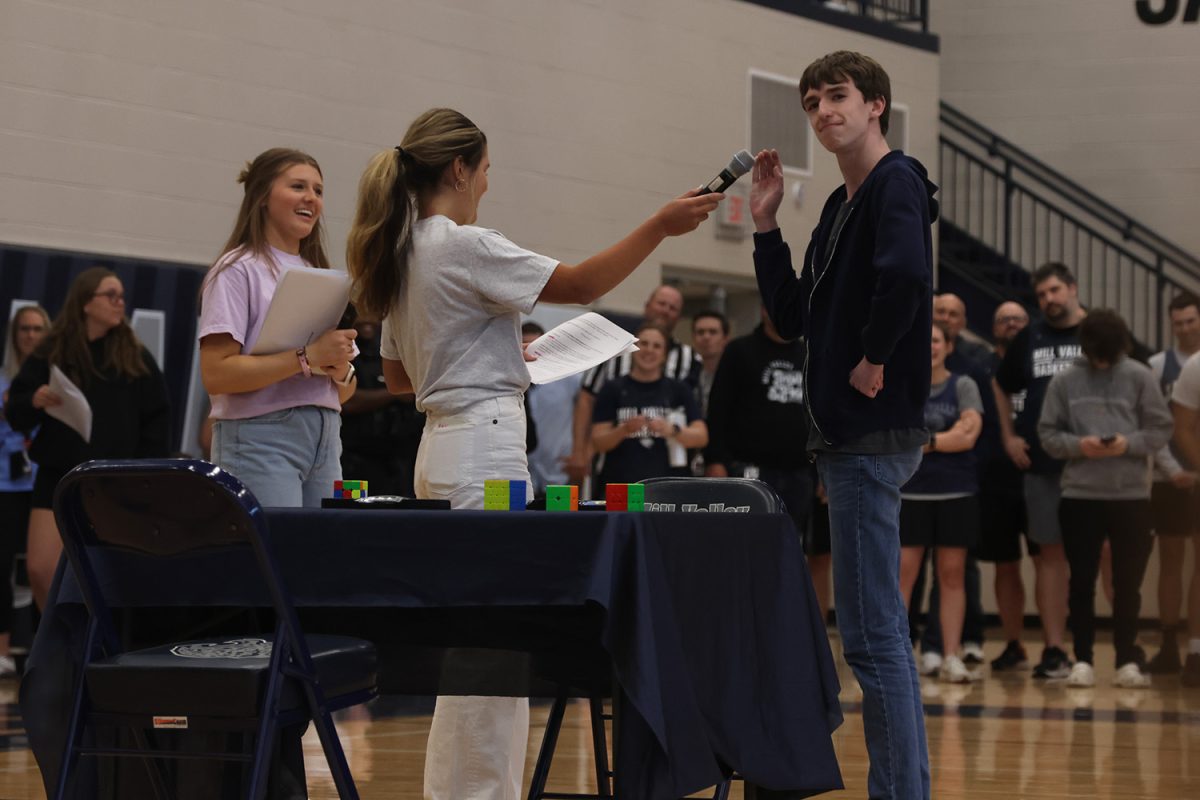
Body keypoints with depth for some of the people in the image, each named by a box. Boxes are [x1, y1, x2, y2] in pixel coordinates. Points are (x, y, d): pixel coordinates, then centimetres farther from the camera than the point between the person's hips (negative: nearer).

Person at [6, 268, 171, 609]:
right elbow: (14, 413, 2)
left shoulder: (135, 357, 2)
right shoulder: (50, 353, 1)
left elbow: (157, 417, 4)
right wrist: (35, 401, -20)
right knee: (40, 570, -8)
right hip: (58, 476, 1)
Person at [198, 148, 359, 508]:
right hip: (260, 438, -7)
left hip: (325, 438, 7)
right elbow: (216, 374, -15)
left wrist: (341, 370, -2)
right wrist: (307, 357, -17)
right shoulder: (239, 270, -3)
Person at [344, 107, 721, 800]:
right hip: (484, 446, -10)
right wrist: (661, 226, -10)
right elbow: (578, 284, -13)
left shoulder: (400, 255, 15)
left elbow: (398, 375, 22)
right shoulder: (464, 247, -12)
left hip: (445, 447, 10)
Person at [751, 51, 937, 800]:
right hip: (847, 431, 10)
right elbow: (791, 317, 17)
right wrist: (766, 224, 10)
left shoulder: (897, 184, -11)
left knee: (870, 630, -8)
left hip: (875, 431, -10)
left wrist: (876, 359, -19)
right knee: (880, 628, 14)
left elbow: (905, 276, -31)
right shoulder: (839, 206, 17)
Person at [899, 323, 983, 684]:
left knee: (952, 574, 3)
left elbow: (969, 435, -8)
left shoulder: (963, 386, 5)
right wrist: (947, 437, -9)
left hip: (956, 494, 0)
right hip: (909, 492, 0)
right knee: (902, 573, -4)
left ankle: (951, 657, 5)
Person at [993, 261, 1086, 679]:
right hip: (1041, 465, 3)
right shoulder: (1029, 339, 12)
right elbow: (1001, 386, 24)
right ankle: (1054, 649, 6)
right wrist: (1008, 437, 14)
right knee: (1049, 554, 4)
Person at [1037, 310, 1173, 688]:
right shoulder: (1064, 380, 3)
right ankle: (1083, 659, 13)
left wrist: (1129, 443, -15)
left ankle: (1128, 660, 12)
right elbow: (1048, 432, 4)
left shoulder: (1139, 377, 2)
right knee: (1082, 580, 5)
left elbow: (1160, 428, 1)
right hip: (1079, 494, 1)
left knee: (1128, 582, 3)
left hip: (1131, 494, -1)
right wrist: (1078, 445, -14)